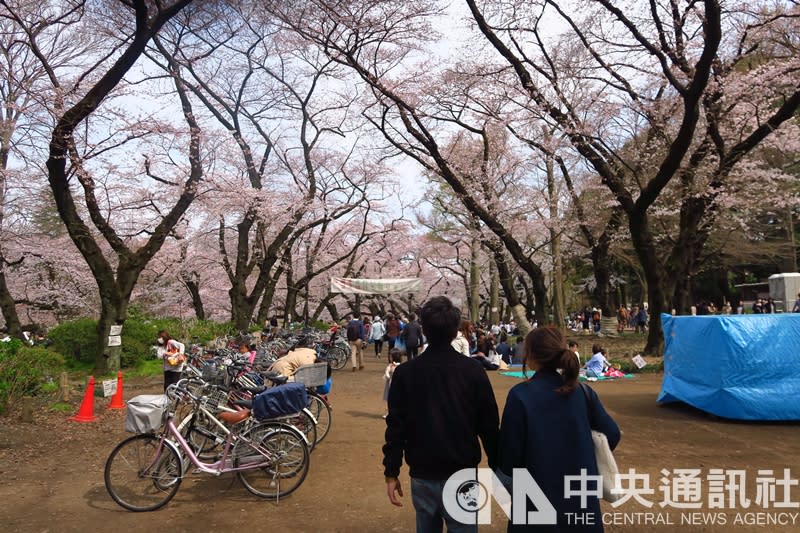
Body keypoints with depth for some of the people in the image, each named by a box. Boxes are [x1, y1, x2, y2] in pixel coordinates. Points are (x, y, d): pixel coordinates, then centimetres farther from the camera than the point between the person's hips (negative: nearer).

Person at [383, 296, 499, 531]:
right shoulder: (473, 369, -7)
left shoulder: (405, 372, -7)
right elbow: (489, 425, -4)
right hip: (463, 474, -1)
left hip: (422, 475, 1)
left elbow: (396, 427, -5)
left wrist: (391, 473, 4)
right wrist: (497, 468, 8)